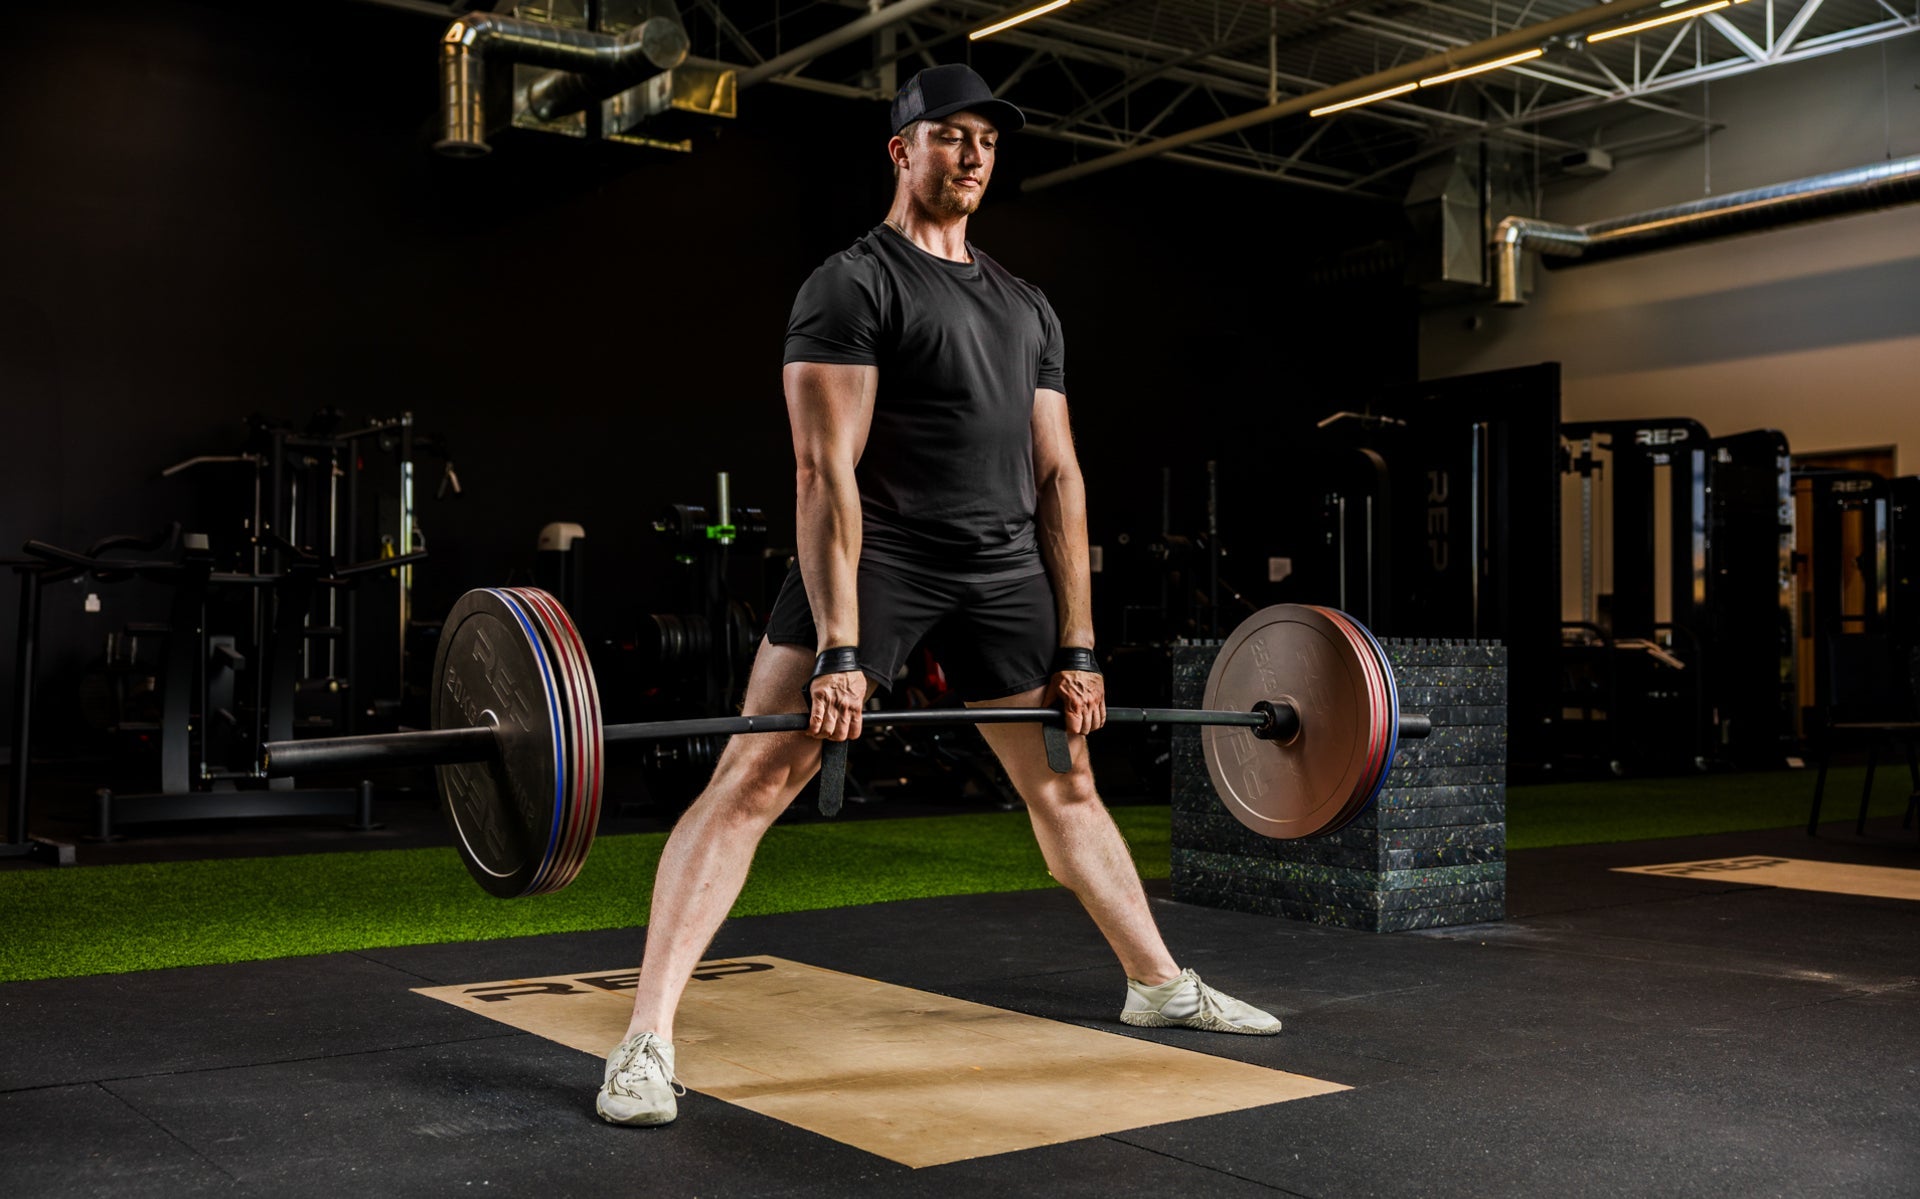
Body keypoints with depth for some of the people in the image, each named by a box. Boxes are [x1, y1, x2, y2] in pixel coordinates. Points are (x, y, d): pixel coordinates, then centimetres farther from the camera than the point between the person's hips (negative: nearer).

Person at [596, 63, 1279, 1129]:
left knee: (1065, 784, 17)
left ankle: (1161, 987, 35)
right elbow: (825, 470, -13)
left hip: (1004, 568, 6)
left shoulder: (1027, 309, 18)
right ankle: (647, 1041, -11)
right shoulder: (852, 284, -3)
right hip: (876, 557, -6)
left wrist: (1076, 648, 8)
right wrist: (836, 651, -21)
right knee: (755, 778, -14)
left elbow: (1059, 478, 15)